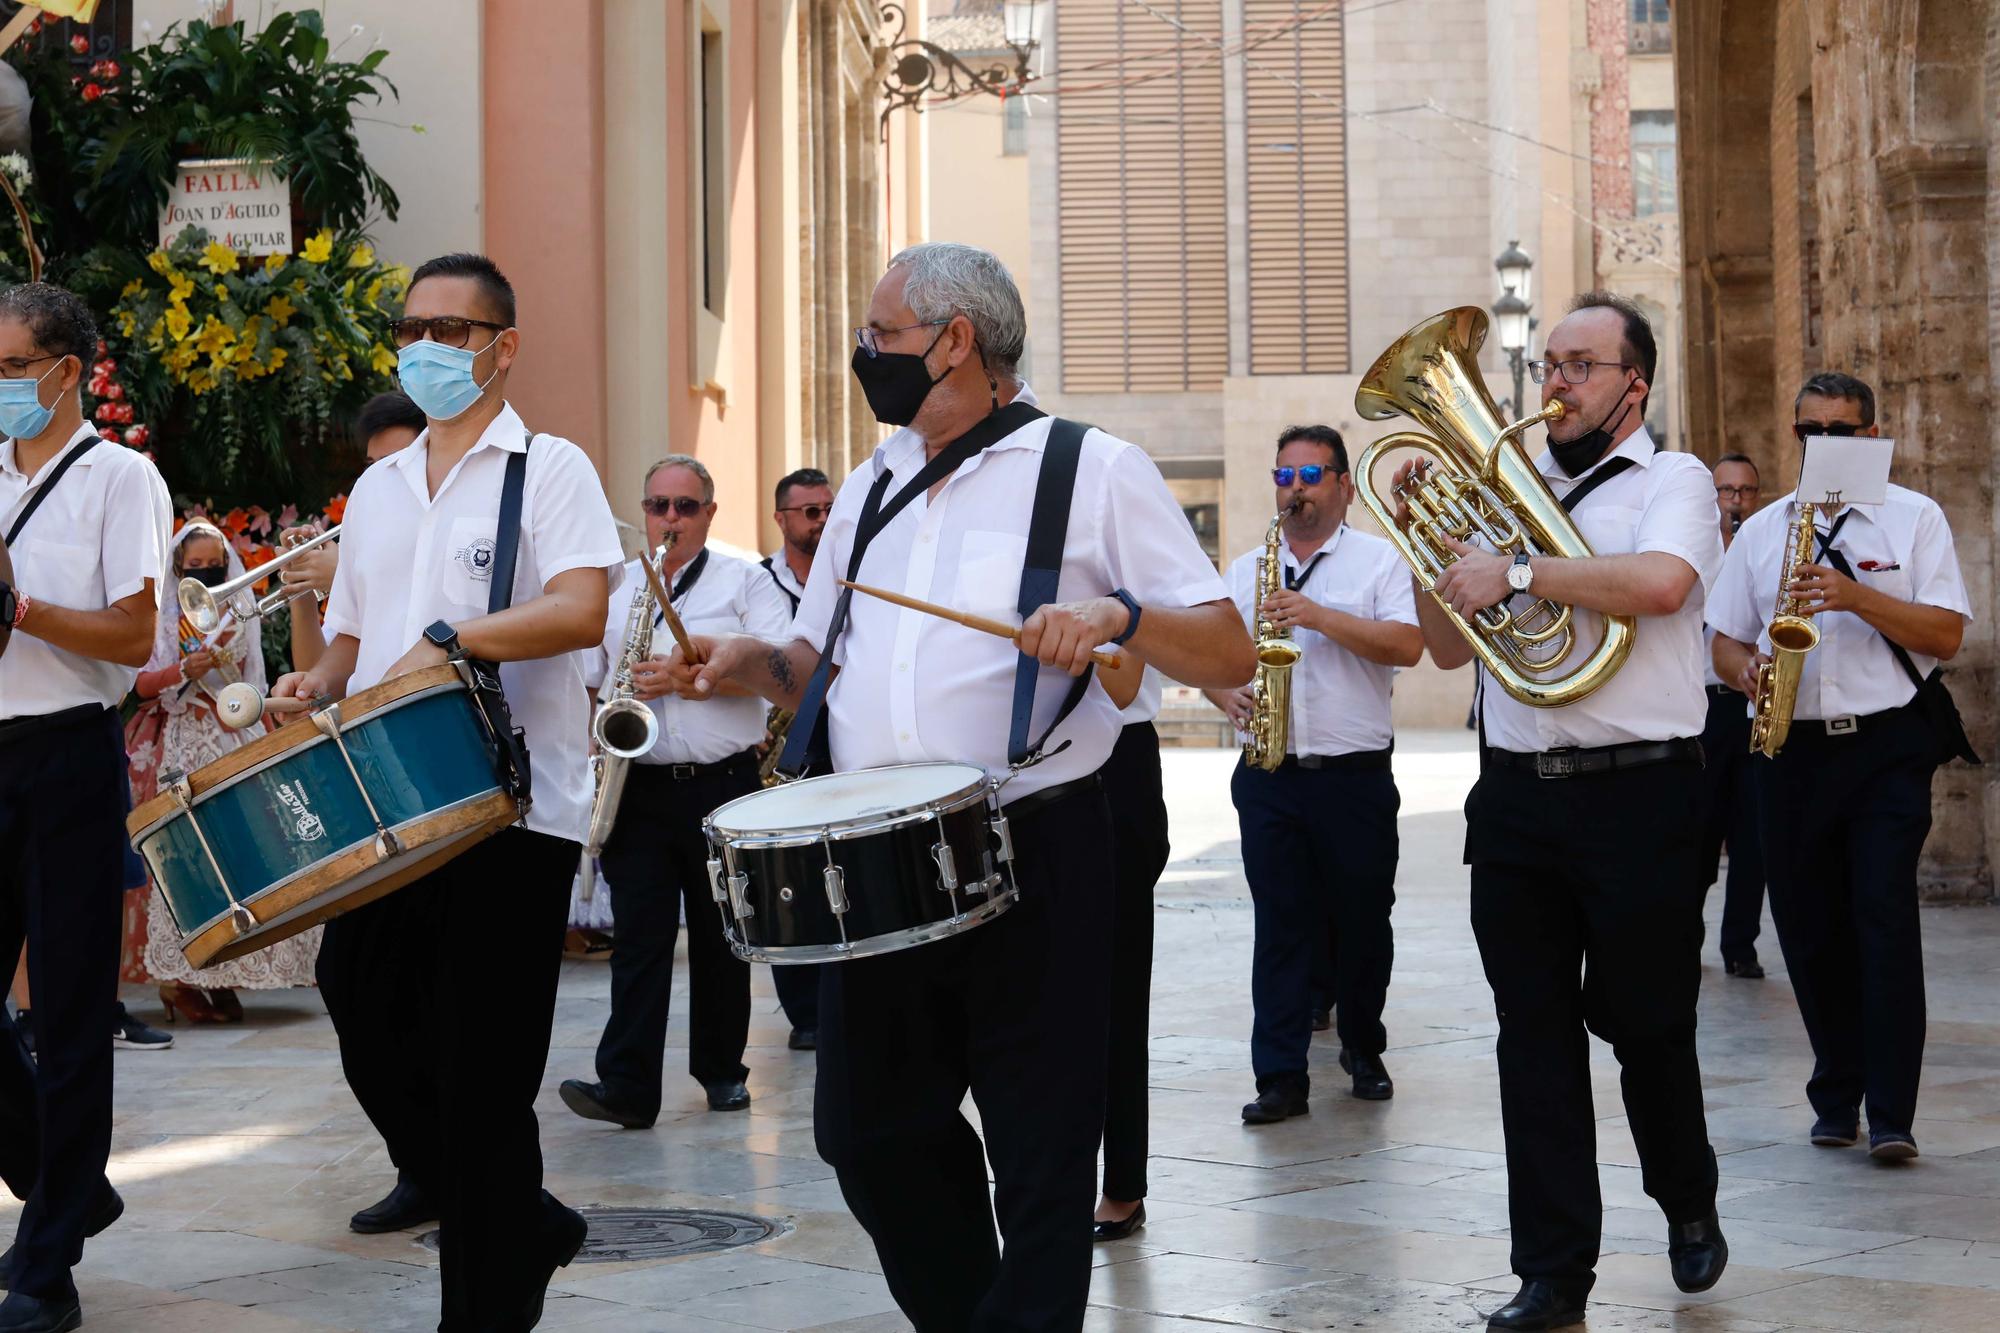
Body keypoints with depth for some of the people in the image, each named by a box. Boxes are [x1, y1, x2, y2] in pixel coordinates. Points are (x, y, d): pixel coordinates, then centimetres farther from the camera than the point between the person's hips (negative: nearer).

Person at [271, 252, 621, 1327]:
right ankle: (526, 1228, 27)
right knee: (374, 1041, 7)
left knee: (482, 1079, -4)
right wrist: (317, 685, 2)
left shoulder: (550, 470, -1)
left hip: (511, 814, -6)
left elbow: (583, 611, -15)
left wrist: (448, 641, -23)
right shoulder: (377, 490, 19)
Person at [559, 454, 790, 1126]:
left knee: (719, 937, 7)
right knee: (639, 935, -6)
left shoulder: (743, 580, 5)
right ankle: (626, 1086, -11)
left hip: (723, 785, -2)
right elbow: (587, 679, 19)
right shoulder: (614, 587, 15)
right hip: (638, 787, 2)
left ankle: (722, 1071, 18)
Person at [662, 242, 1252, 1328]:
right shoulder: (870, 487, 16)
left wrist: (1118, 613, -24)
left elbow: (1230, 657, -5)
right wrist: (749, 662, 1)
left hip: (1032, 855, -6)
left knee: (1040, 1152, 0)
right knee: (869, 1135, 10)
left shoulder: (1093, 471, -2)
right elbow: (822, 662, 22)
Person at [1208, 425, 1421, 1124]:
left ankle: (1364, 1050, 25)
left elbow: (1407, 646, -11)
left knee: (1364, 921, 6)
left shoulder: (1379, 560, 3)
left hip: (1356, 775, -2)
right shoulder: (1244, 569, 13)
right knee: (1280, 923, 0)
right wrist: (1226, 694, -8)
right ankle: (1280, 1077, -1)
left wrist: (1319, 616, -18)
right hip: (1269, 776, 2)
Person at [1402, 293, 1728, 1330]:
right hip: (1515, 797, 4)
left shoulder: (1672, 481, 1)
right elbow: (1448, 648, 16)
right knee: (1533, 1035, 4)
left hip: (1636, 791, -4)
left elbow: (1659, 582, -21)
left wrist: (1514, 573, -17)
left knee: (1644, 1022, 4)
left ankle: (1687, 1202, 31)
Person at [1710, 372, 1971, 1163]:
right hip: (1790, 751, 3)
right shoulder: (1760, 532, 14)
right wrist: (1748, 670, -9)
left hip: (1887, 746, -3)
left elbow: (1946, 635, -4)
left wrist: (1856, 596, -16)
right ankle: (1836, 1096, 18)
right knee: (1809, 927, 5)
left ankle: (1891, 1114, -13)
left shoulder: (1914, 518, 5)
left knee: (1884, 915, -13)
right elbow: (1724, 643, 14)